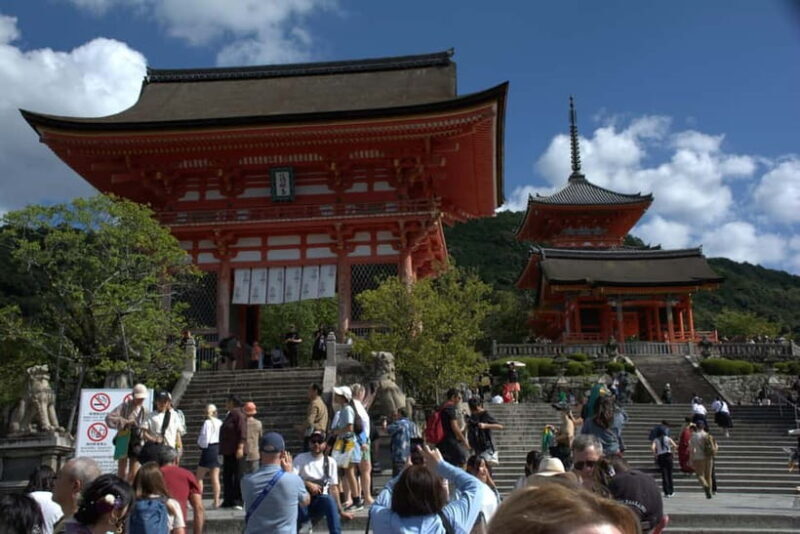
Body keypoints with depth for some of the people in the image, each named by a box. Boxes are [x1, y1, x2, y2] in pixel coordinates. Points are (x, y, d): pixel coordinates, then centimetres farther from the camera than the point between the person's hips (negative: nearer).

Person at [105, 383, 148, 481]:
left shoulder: (144, 410, 6)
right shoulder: (124, 406, -5)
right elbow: (109, 418, -15)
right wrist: (125, 421, -23)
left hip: (137, 442, 3)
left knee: (134, 474, 4)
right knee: (122, 472, -2)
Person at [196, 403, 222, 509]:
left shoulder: (207, 422, -12)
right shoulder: (220, 423, 4)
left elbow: (204, 439, -14)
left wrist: (201, 445, 5)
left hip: (208, 449, -6)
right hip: (218, 449, 6)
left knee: (199, 477, 5)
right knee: (215, 477, 8)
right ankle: (216, 501, 8)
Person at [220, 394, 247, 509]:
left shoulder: (238, 414, -11)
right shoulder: (229, 415, 17)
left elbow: (242, 433, -19)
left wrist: (240, 448, -25)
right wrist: (222, 450, 21)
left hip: (235, 451, -10)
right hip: (227, 451, 10)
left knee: (237, 476, -4)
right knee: (227, 476, 11)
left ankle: (238, 501, -1)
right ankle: (228, 501, 17)